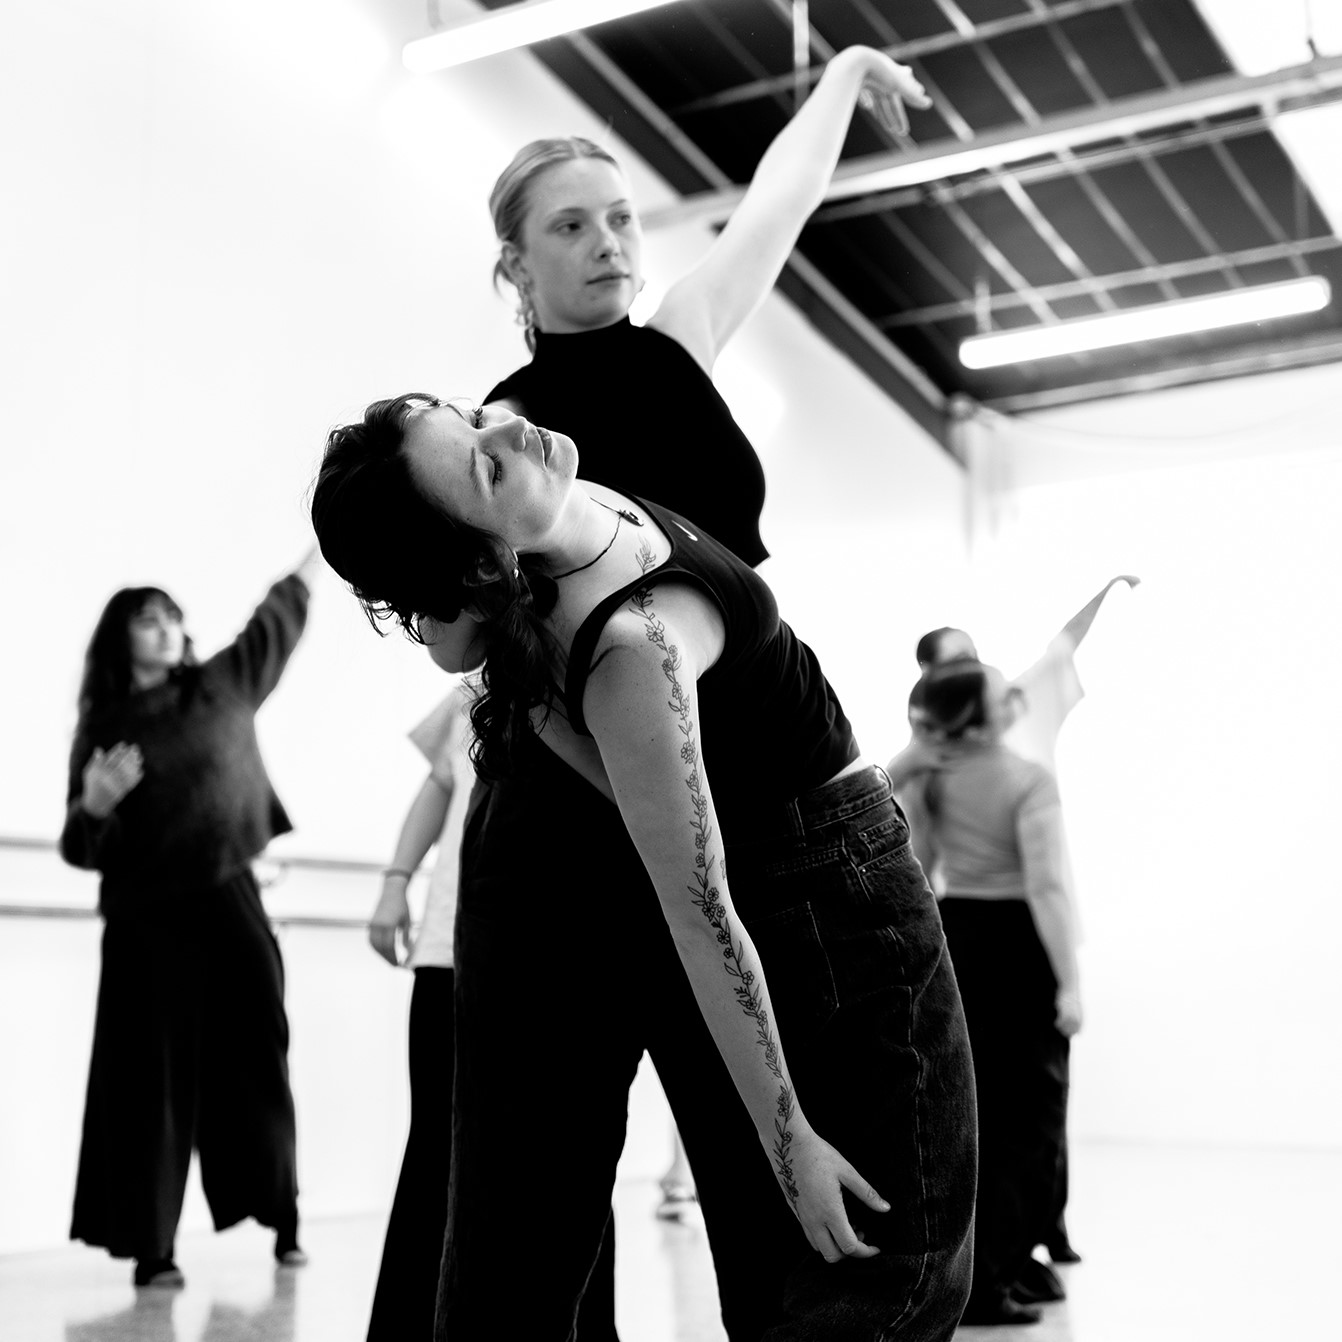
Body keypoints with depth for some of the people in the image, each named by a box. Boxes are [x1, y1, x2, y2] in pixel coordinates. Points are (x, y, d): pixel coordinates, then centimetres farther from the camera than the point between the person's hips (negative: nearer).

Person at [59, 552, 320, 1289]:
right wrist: (93, 803, -20)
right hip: (147, 919, -1)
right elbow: (80, 848, 2)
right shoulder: (103, 725, 2)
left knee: (254, 1063, 2)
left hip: (228, 903, 1)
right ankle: (150, 1250, 3)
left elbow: (283, 609, 16)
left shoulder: (224, 683, 7)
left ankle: (283, 1217, 12)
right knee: (152, 1078, -1)